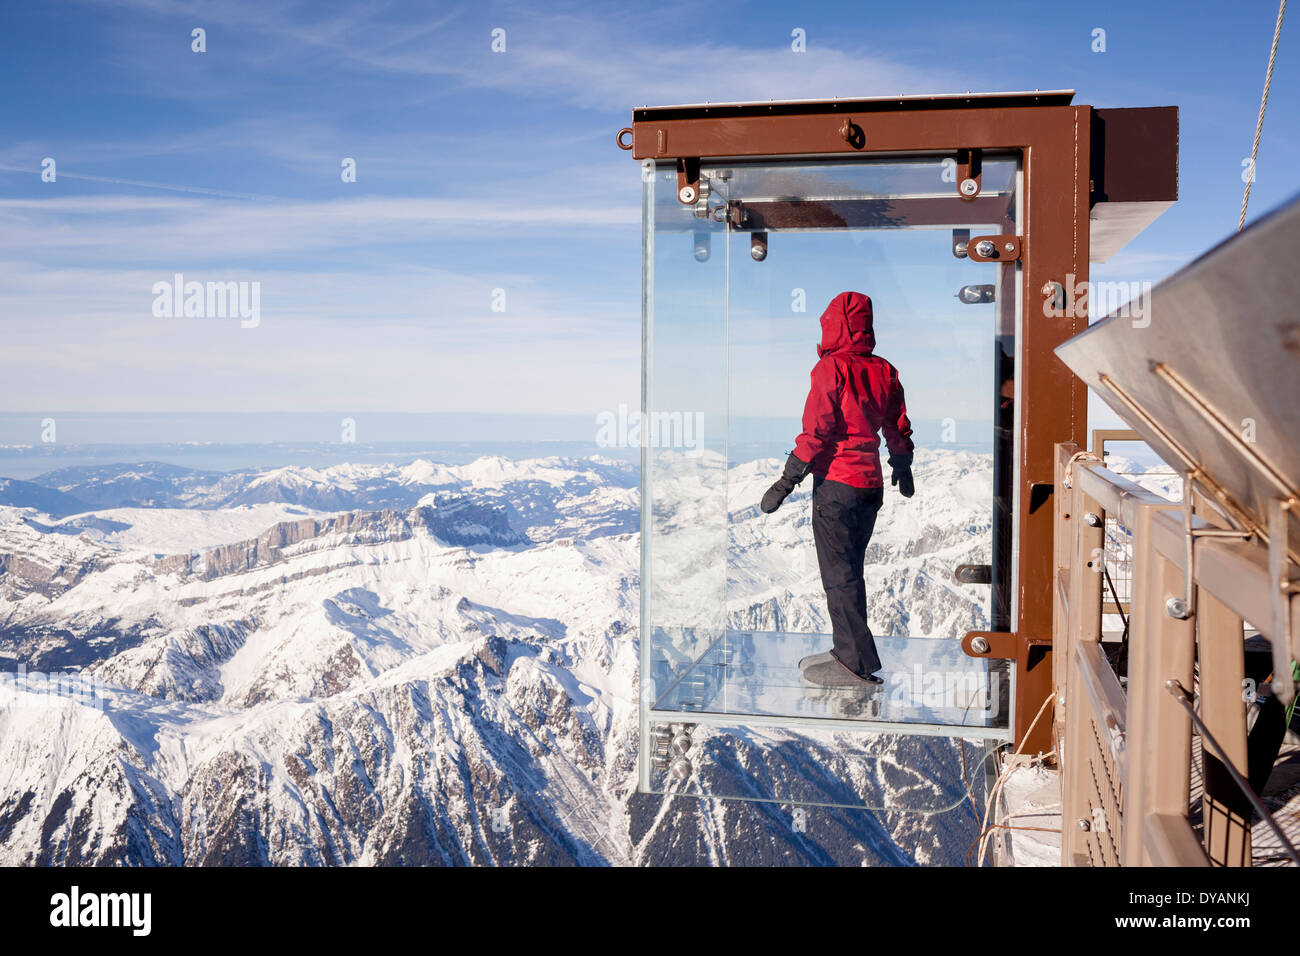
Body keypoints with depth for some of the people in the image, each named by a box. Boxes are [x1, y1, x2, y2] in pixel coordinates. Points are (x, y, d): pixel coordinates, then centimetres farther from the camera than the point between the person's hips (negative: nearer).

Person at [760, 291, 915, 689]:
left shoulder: (831, 367, -12)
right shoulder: (884, 371, 8)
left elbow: (816, 432, -17)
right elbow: (899, 428, 15)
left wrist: (785, 483, -14)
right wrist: (903, 470, 32)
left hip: (836, 482, -7)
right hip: (871, 484, 7)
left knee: (838, 575, -2)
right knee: (851, 571, 17)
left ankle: (859, 666, -1)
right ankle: (847, 652, 23)